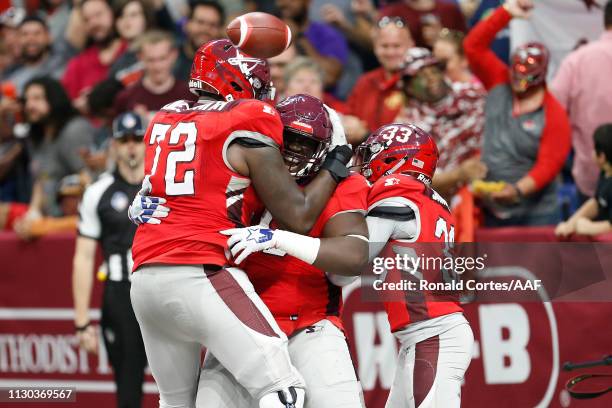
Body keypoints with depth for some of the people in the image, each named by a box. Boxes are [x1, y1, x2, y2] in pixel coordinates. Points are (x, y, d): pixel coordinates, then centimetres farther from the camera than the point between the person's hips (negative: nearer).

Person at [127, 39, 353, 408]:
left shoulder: (165, 121, 18)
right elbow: (298, 218, -1)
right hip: (200, 274, -8)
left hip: (145, 277, 8)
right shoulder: (247, 130, -1)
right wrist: (334, 167, 12)